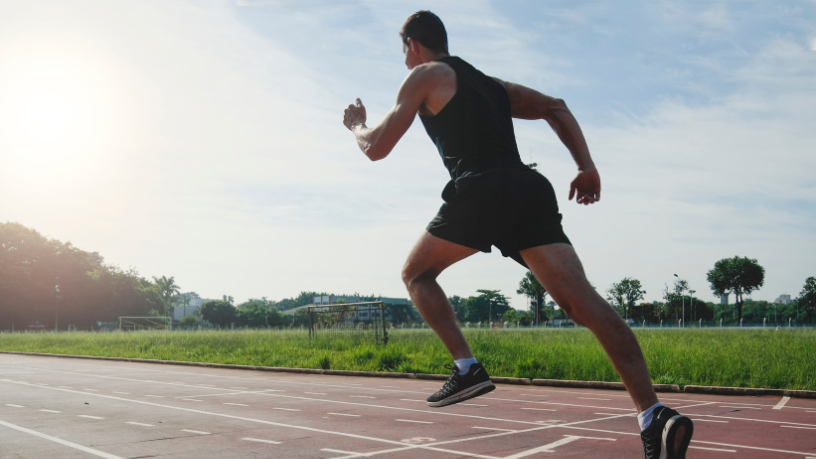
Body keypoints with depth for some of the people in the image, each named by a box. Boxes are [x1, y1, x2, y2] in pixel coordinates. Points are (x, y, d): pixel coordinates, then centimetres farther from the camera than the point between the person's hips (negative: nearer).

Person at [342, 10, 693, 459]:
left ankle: (466, 368, 0)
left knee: (416, 274, 17)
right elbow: (554, 107, 26)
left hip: (481, 190, -6)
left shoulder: (425, 76, 14)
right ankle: (654, 415, -20)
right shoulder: (490, 83, 34)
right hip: (531, 190, 6)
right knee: (582, 301, -7)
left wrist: (356, 124, 34)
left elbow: (376, 148, 11)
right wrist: (587, 168, 17)